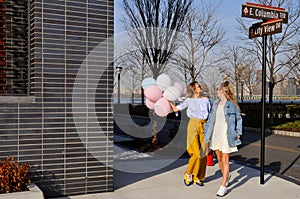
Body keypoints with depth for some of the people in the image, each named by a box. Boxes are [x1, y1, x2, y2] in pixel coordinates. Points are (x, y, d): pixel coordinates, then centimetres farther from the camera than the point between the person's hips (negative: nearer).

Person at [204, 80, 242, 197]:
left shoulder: (232, 105, -8)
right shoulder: (215, 104, 8)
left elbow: (238, 118, 1)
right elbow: (211, 118, 15)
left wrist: (238, 132, -3)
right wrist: (207, 130, 12)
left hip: (226, 135, -6)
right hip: (215, 134, 6)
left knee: (225, 161, -2)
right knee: (219, 159, 15)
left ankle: (223, 186, 2)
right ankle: (226, 177, 39)